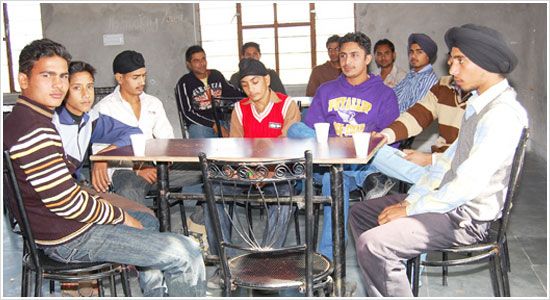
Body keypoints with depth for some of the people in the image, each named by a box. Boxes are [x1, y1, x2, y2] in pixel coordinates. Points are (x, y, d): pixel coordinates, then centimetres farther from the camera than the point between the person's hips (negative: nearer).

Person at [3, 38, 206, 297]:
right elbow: (67, 202, -26)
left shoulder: (18, 119, 10)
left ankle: (155, 290, 37)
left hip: (55, 224, 11)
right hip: (69, 239, -11)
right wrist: (122, 216, -12)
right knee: (186, 254, -12)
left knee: (148, 222, 31)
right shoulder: (35, 131, -26)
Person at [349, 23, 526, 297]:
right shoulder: (478, 102, 11)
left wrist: (410, 209, -16)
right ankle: (385, 292, 14)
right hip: (451, 200, 10)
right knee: (360, 213, 11)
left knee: (372, 244, -25)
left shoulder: (503, 114, -22)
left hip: (468, 218, -10)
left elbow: (468, 185, -26)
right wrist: (410, 199, 4)